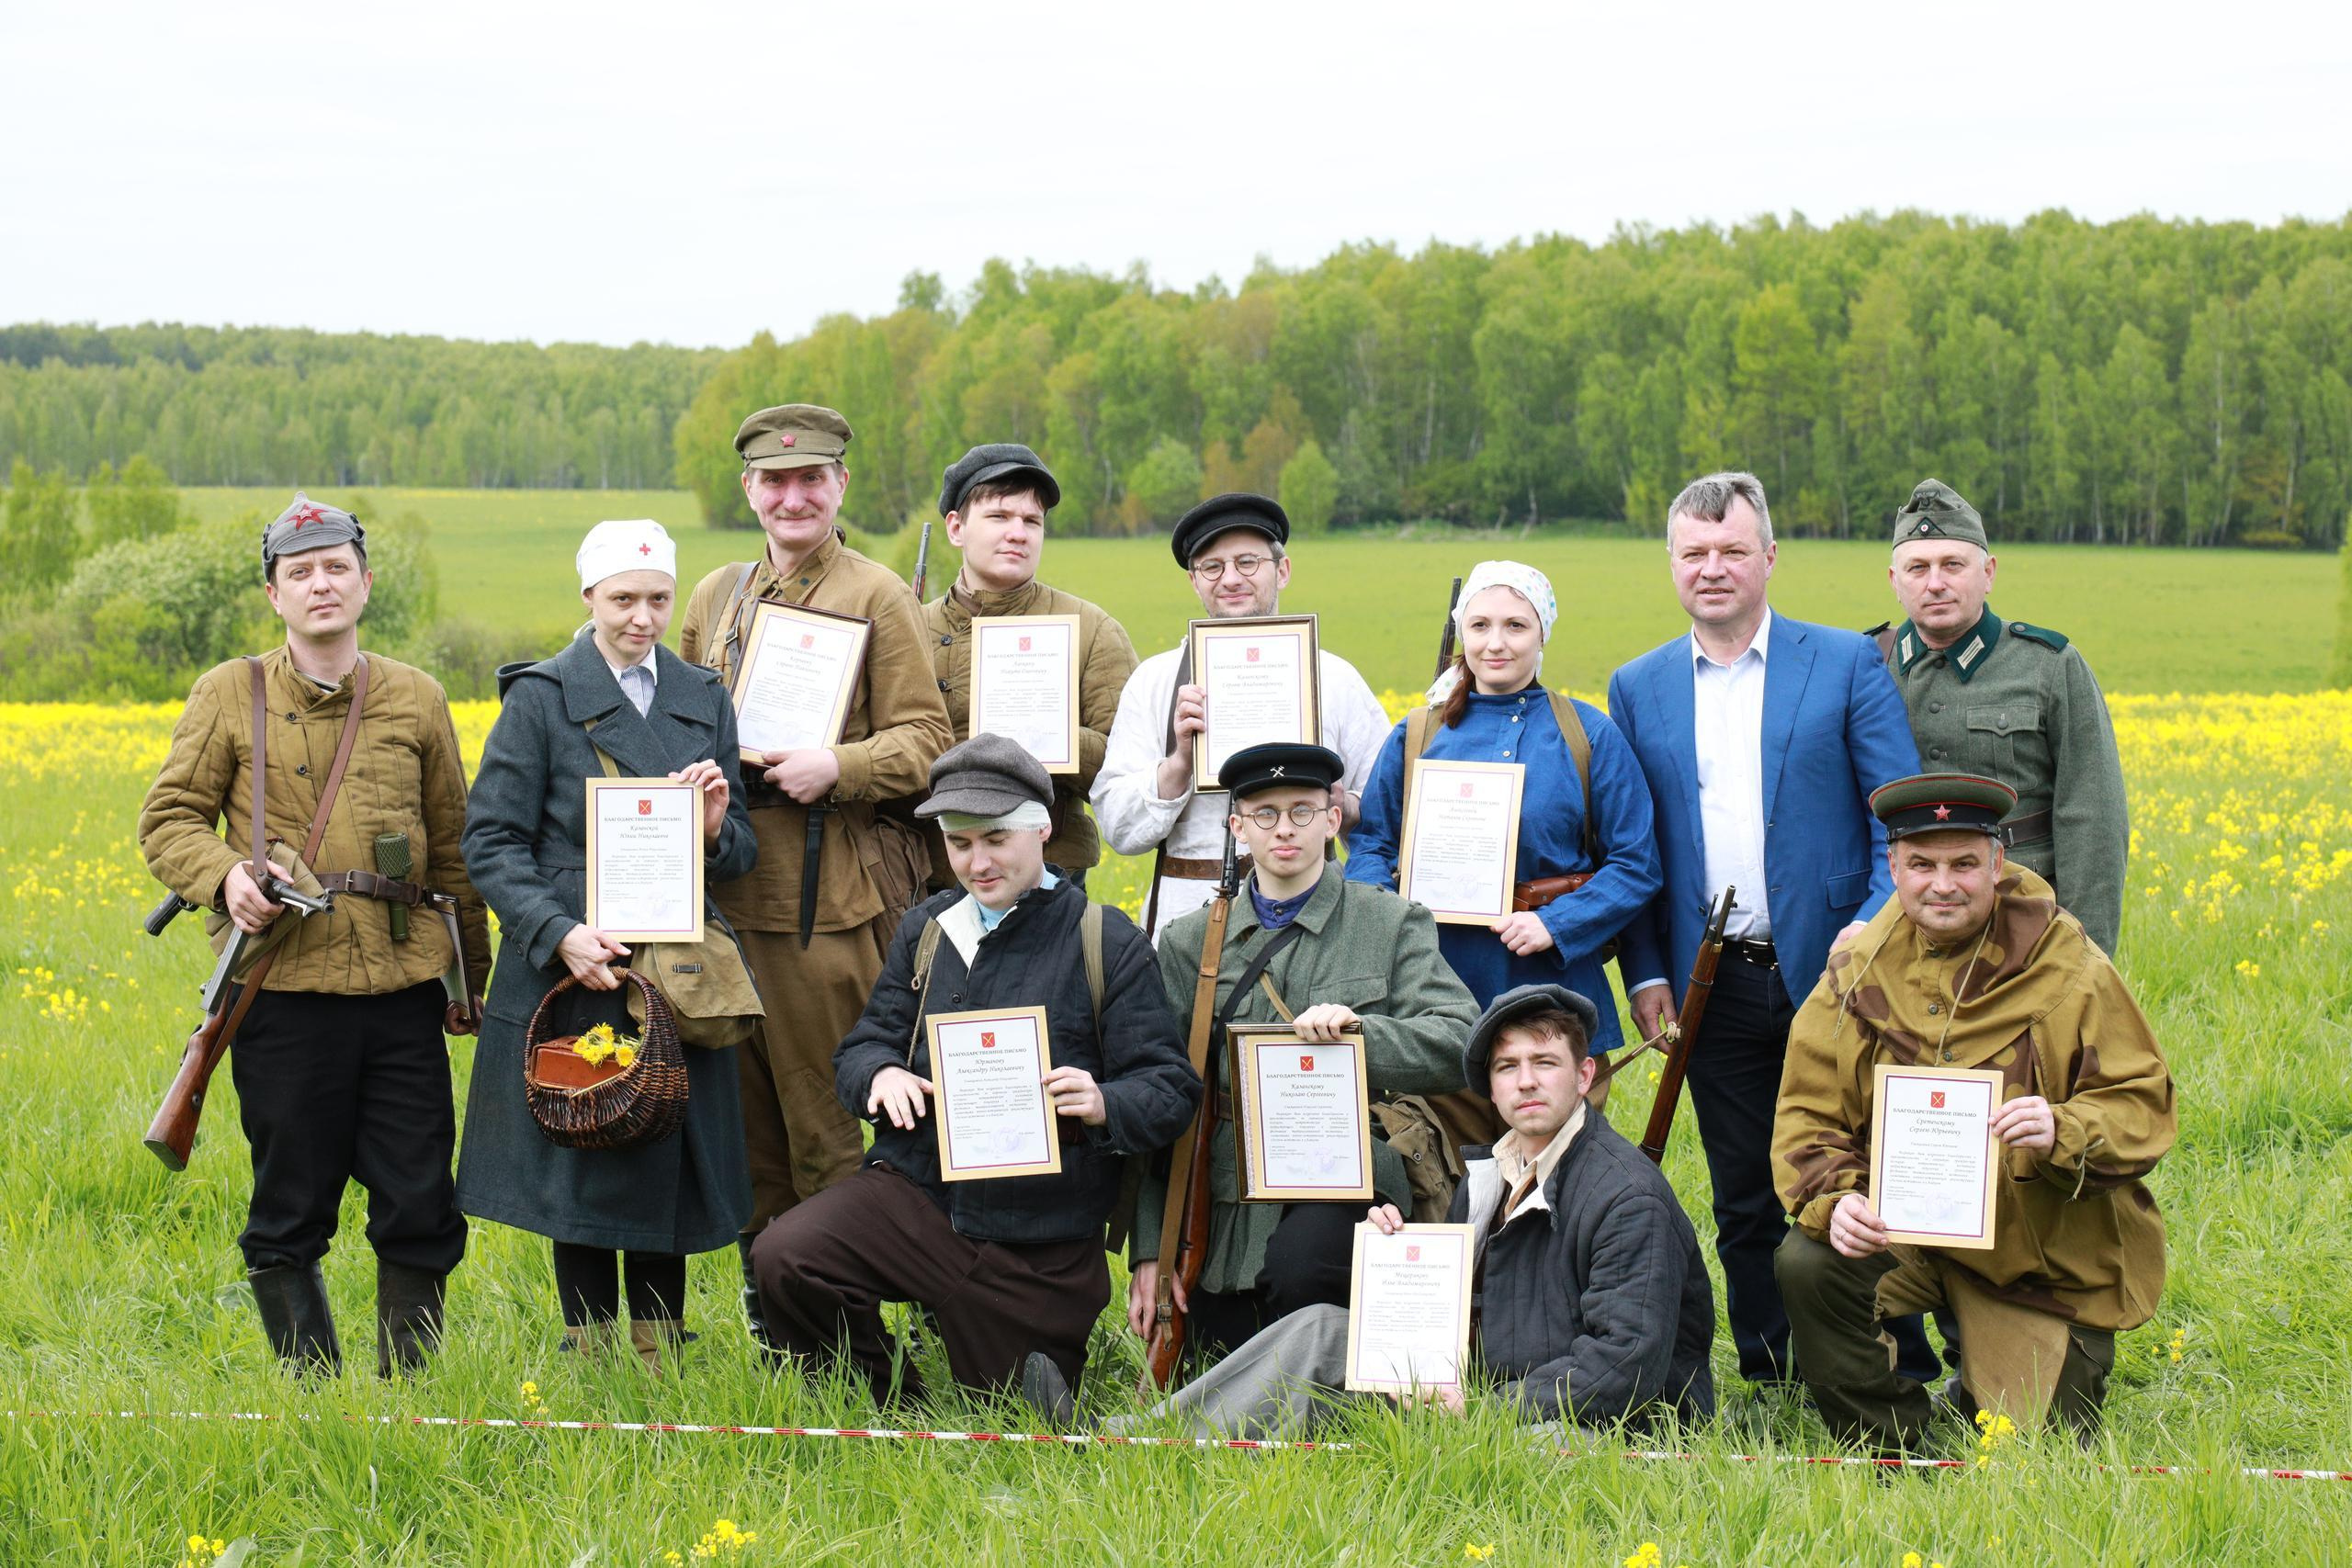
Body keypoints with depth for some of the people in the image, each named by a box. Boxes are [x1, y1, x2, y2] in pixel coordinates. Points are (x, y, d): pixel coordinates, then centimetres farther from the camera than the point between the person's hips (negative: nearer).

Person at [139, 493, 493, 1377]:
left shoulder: (418, 699, 11)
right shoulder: (228, 696, 5)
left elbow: (453, 847, 17)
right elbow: (167, 821, 6)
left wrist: (471, 975, 17)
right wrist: (224, 875, -14)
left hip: (402, 986, 2)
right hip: (286, 987, -2)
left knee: (420, 1206, 2)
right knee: (290, 1213, 5)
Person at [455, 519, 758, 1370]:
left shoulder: (704, 700, 11)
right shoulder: (540, 699, -2)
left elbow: (740, 856, 13)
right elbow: (492, 842, -6)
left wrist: (716, 832, -12)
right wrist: (558, 934, -21)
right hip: (573, 971, -3)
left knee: (670, 1166, 5)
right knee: (582, 1164, 2)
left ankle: (660, 1356, 16)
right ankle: (590, 1357, 13)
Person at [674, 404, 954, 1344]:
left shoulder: (877, 597, 0)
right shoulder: (716, 596, 17)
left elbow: (924, 739, -4)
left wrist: (835, 766, -19)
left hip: (828, 898, -6)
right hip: (726, 884, 6)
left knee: (824, 1113, -4)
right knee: (744, 1107, 10)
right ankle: (767, 1318, 19)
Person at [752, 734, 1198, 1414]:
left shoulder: (1108, 943, -3)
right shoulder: (926, 928, 12)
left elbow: (1171, 1089, -7)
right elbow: (863, 1046, 12)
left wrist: (1104, 1104, -29)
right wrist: (878, 1074, -14)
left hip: (1039, 1248, -3)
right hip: (915, 1193, 3)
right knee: (783, 1258, -22)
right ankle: (886, 1414, -1)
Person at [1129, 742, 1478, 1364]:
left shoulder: (1394, 925, 7)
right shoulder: (1190, 943, 12)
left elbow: (1459, 1043, -4)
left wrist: (1360, 1027, -23)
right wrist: (1150, 1249, 4)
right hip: (1225, 1205, 3)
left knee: (1298, 1266, -34)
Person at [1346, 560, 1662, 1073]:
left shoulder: (1590, 736, 4)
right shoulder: (1415, 737, 9)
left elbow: (1636, 865, 1)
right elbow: (1370, 843, 11)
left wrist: (1556, 924, -13)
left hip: (1551, 982, -1)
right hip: (1436, 987, 1)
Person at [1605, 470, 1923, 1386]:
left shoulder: (1847, 664, 2)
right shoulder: (1638, 689, 11)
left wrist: (1874, 934, -15)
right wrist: (1643, 973, 3)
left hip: (1829, 972, -3)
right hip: (1715, 987, 3)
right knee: (1744, 1205, 7)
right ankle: (1770, 1380, 15)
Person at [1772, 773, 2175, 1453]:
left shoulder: (2069, 971, -9)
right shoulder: (1857, 976, -2)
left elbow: (2142, 1107, -9)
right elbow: (1806, 1117, -3)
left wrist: (2063, 1132, -32)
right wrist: (1833, 1199, -25)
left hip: (2045, 1254, -2)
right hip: (1903, 1231, 2)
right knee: (1806, 1264, -29)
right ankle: (1891, 1452, -6)